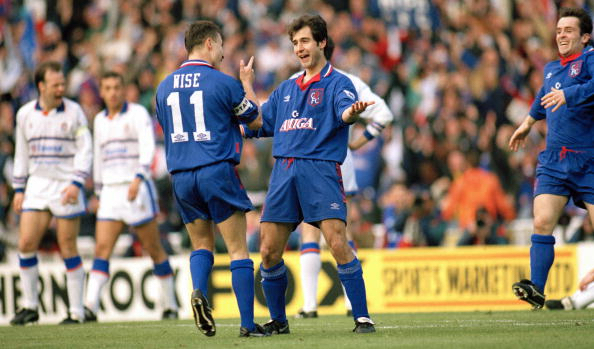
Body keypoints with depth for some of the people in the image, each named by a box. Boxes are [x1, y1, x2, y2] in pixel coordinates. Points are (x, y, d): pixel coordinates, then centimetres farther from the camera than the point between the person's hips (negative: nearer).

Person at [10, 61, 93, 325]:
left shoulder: (73, 112, -3)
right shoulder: (25, 114, 6)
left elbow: (85, 151, -4)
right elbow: (21, 152, 15)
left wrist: (76, 183, -16)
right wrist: (18, 189, 12)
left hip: (66, 186, -3)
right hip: (37, 185, 3)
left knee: (68, 249, -3)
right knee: (26, 244, -5)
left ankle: (77, 311, 4)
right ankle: (30, 307, 7)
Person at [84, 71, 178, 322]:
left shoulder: (138, 114, -3)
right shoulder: (100, 120, 16)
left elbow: (148, 148, -16)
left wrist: (138, 179, -30)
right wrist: (99, 194, 23)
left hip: (138, 189, -5)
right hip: (111, 192, 5)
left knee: (154, 249, 3)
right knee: (102, 248, -9)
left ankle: (170, 305, 15)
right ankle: (90, 307, -18)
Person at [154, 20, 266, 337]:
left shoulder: (164, 87, 9)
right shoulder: (223, 83, -6)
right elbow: (256, 121, 6)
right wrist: (247, 83, 20)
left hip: (181, 177, 5)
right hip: (217, 171, -5)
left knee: (202, 244, 18)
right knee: (238, 250, 0)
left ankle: (199, 291, -10)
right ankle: (248, 324, -4)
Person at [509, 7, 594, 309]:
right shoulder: (551, 69, 17)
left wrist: (568, 94, -40)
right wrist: (528, 122, 53)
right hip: (553, 161, 5)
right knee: (542, 222, -11)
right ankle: (536, 289, -16)